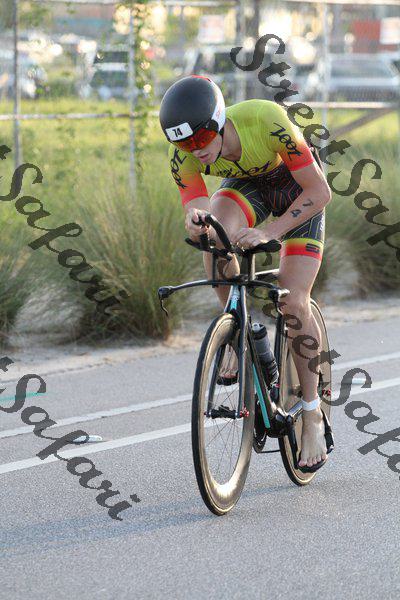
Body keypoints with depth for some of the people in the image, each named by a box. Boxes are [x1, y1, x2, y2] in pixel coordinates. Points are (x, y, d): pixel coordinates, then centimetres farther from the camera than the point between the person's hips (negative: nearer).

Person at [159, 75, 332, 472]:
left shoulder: (267, 121, -39)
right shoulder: (183, 155, -28)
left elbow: (319, 192, -32)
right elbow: (194, 209, -25)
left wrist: (269, 232, -43)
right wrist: (195, 223, -50)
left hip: (296, 185, -3)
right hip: (244, 186, 3)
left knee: (293, 304, -13)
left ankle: (313, 416, 3)